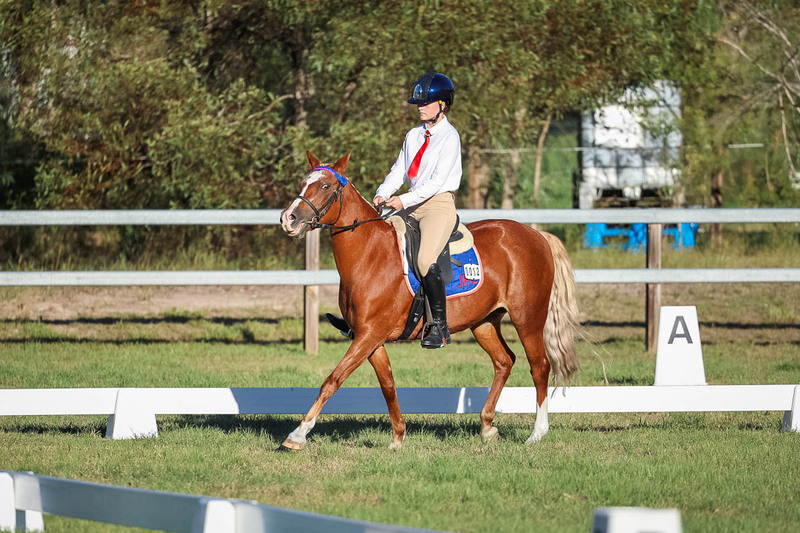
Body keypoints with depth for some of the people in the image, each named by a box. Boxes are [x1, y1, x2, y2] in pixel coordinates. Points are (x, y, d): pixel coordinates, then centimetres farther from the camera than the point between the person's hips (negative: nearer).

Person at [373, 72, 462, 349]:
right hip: (410, 205, 8)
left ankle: (439, 326, -20)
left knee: (426, 259, -28)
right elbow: (399, 171, 11)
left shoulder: (449, 137, -8)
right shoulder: (414, 136, 15)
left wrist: (405, 200, -24)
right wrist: (382, 195, -8)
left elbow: (437, 180, -16)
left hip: (439, 204, -8)